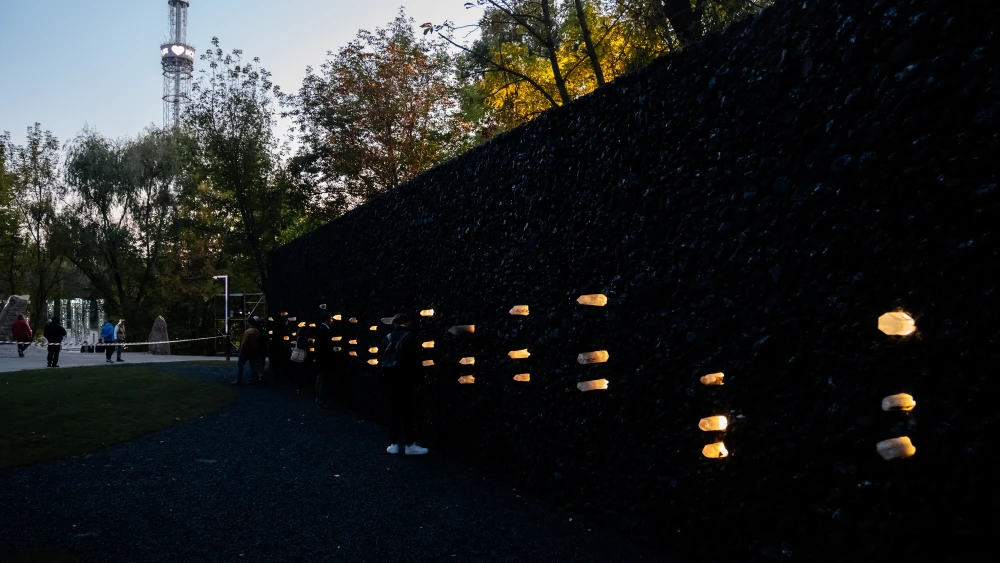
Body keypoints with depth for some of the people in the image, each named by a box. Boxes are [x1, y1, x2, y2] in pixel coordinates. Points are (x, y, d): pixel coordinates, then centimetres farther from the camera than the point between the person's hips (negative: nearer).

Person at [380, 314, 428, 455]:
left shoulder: (387, 338, 12)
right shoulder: (411, 336, -3)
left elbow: (383, 360, 10)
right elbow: (415, 360, -8)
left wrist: (385, 378, 11)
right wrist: (417, 380, -4)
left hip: (391, 378, 5)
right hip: (406, 378, -5)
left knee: (394, 411, 10)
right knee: (408, 411, -1)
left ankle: (394, 444, 10)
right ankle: (410, 445, -1)